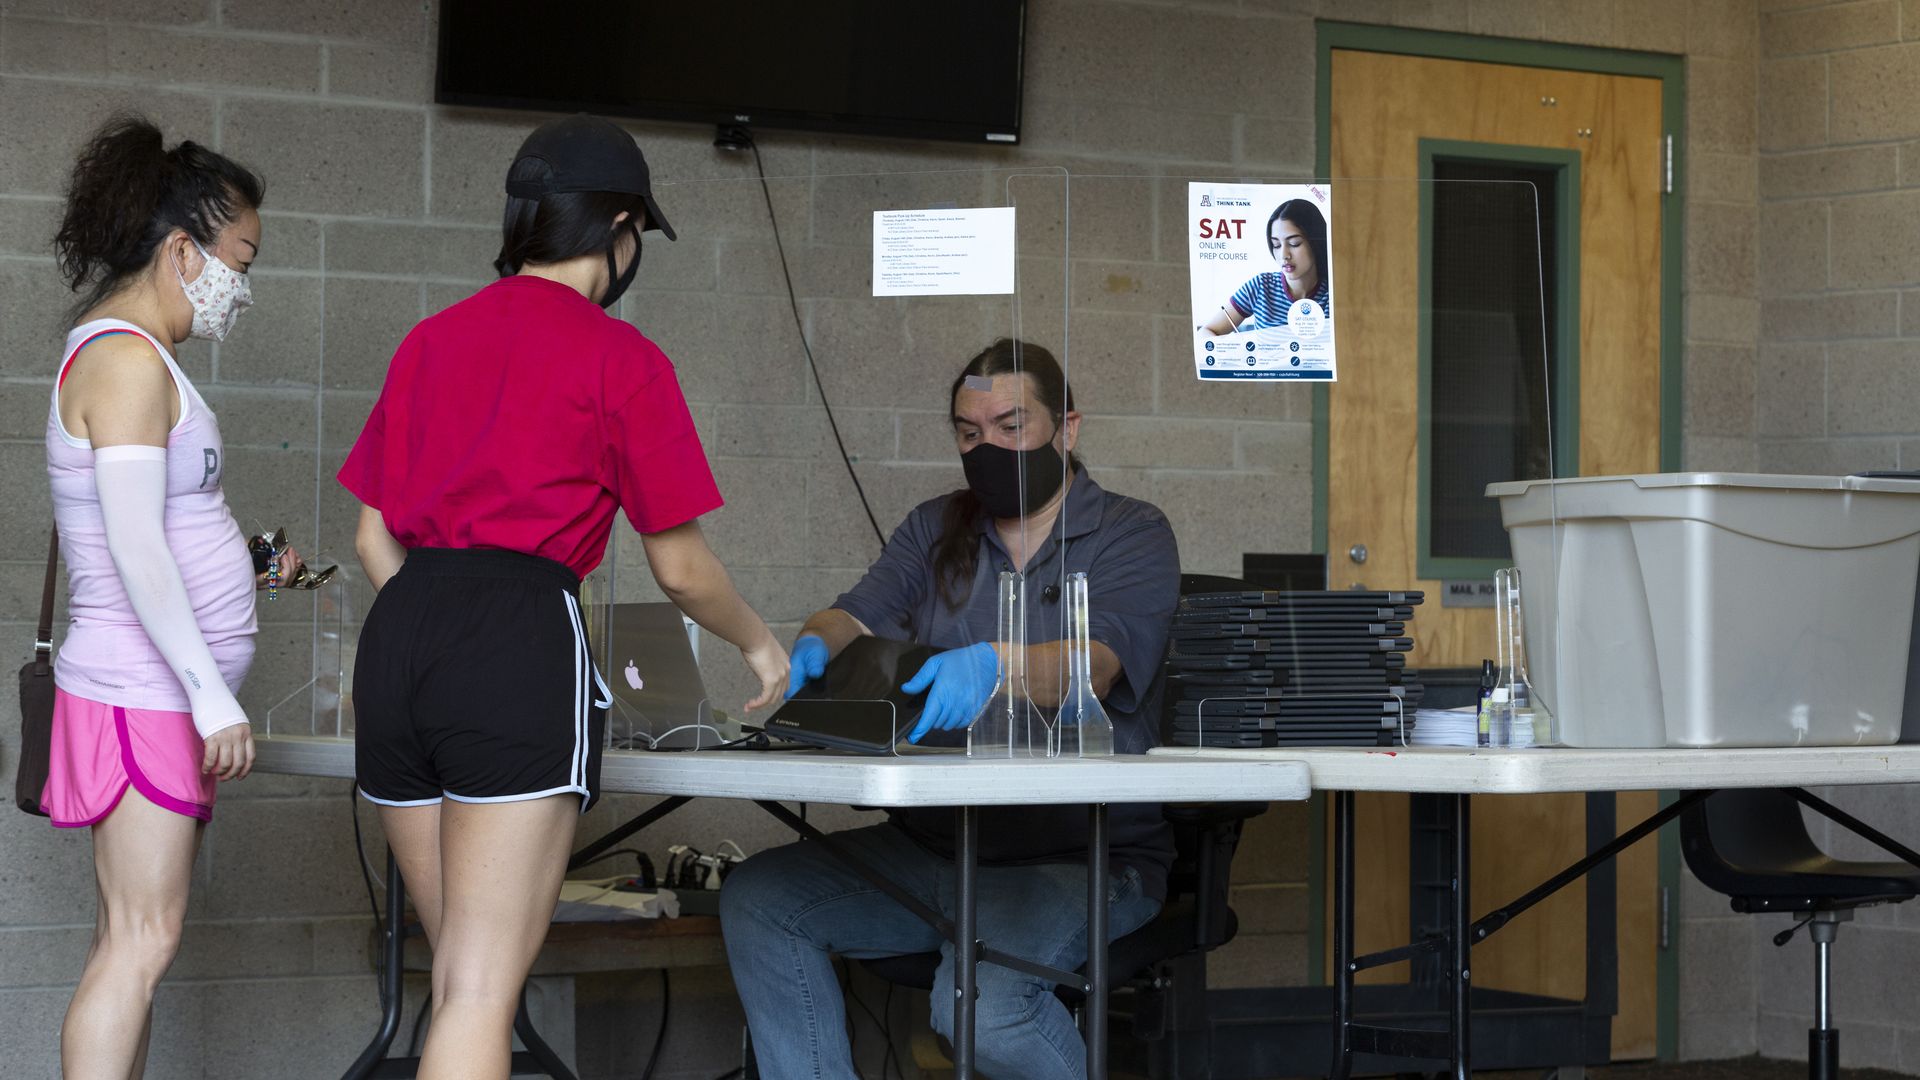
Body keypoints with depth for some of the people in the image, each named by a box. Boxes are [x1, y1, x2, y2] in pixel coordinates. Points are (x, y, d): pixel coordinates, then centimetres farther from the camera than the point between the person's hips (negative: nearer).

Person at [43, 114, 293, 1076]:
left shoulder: (127, 354, 16)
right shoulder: (126, 359, -15)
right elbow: (135, 552, -21)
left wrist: (239, 562, 14)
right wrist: (212, 697, -22)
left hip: (165, 697, 10)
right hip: (142, 695, -10)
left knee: (138, 939, 9)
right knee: (140, 941, -12)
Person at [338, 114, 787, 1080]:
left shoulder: (431, 340, 17)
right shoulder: (619, 358, 0)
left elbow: (374, 540, 18)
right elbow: (680, 567, 4)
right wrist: (759, 646, 22)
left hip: (397, 638, 6)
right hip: (521, 645, -6)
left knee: (460, 976, 14)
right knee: (484, 990, -8)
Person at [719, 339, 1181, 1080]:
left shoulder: (1133, 536, -1)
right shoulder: (937, 531, 16)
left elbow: (1092, 666, -20)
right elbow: (856, 618, 1)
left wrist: (992, 666, -41)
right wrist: (814, 646, -24)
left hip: (1079, 858, -6)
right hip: (931, 845, 6)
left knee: (979, 1000, -32)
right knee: (757, 900, -13)